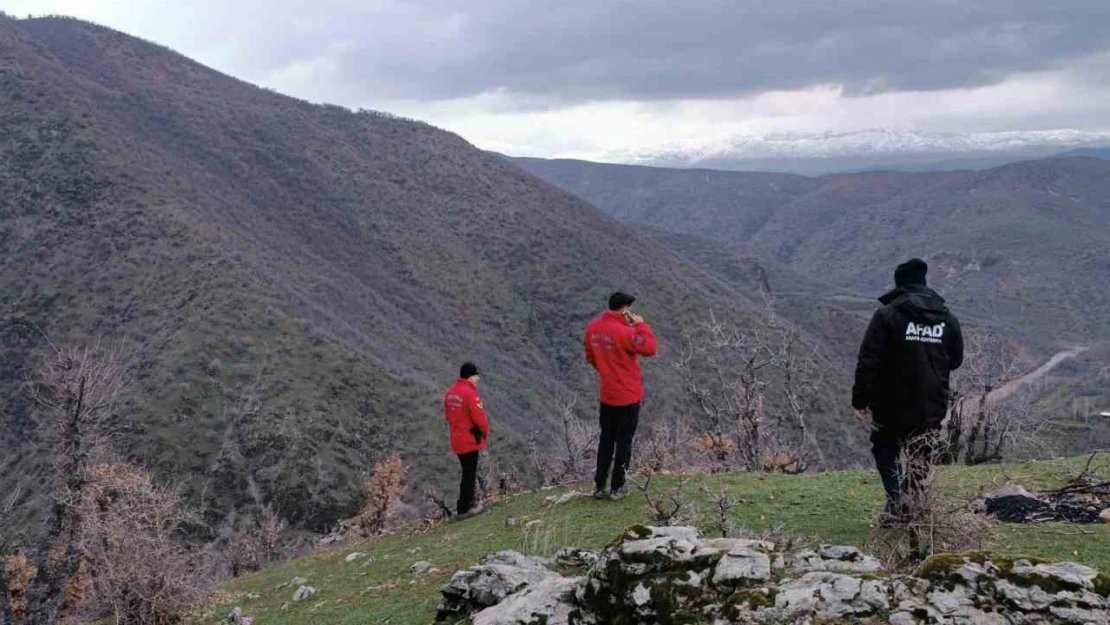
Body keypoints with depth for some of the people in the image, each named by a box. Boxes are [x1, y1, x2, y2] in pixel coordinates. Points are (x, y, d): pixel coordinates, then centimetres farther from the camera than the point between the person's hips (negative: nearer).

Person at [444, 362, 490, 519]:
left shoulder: (450, 393, 6)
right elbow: (479, 418, -21)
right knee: (469, 474, 0)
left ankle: (469, 502, 30)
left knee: (468, 471, 20)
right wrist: (485, 432, -3)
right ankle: (463, 509, 3)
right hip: (470, 440, -8)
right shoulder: (470, 394, -21)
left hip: (457, 440, 8)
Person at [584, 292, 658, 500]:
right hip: (628, 396, -6)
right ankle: (617, 487, 11)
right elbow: (649, 348, -18)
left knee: (606, 438, 16)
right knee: (624, 440, 6)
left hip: (606, 395, 6)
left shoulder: (593, 328, 0)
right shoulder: (625, 332, -23)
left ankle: (599, 485, 17)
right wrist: (641, 325, -11)